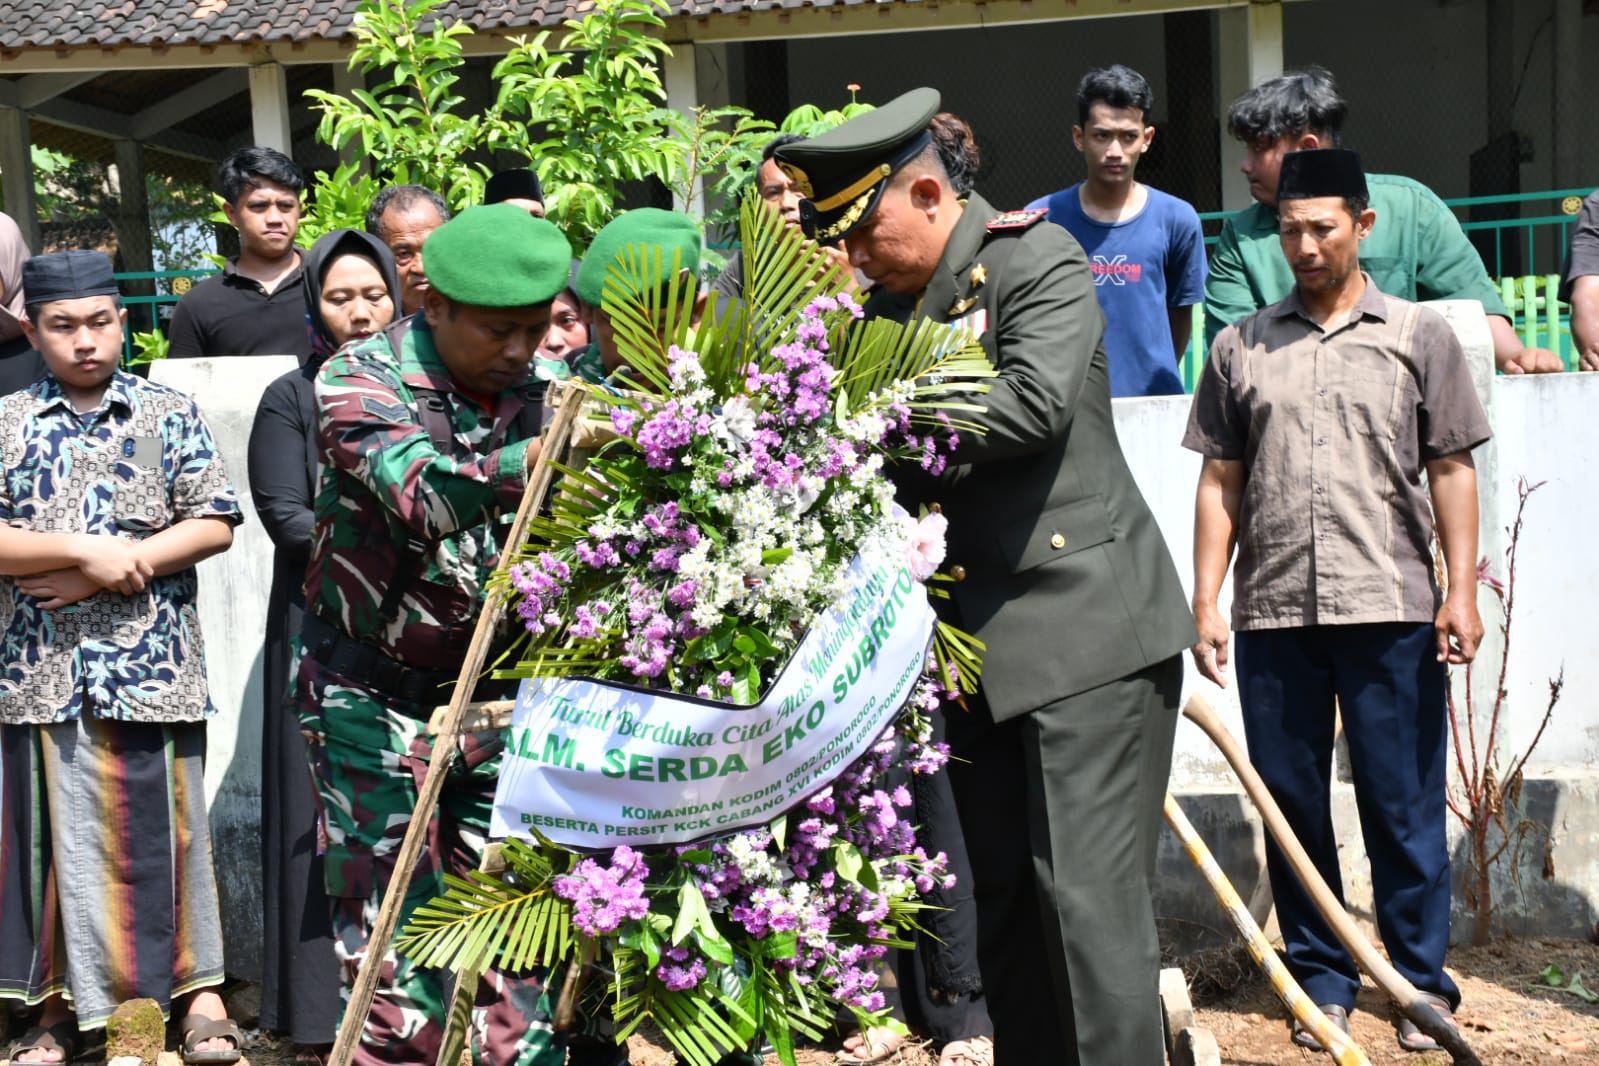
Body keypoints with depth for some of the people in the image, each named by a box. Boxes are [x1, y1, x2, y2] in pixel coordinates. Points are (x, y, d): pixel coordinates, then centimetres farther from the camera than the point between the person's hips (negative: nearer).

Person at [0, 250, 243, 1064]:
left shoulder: (169, 413, 4)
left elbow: (215, 523, -2)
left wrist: (109, 571, -10)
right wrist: (83, 551, -15)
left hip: (152, 663, -1)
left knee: (164, 829, 5)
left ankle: (197, 986, 17)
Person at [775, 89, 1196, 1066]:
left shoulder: (1037, 256, -7)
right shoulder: (891, 303, 14)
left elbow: (1037, 401, -23)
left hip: (1088, 627, -7)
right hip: (980, 645, 7)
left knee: (1089, 890, -8)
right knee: (1003, 893, 12)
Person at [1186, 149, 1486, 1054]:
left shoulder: (1419, 335, 8)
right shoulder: (1241, 347, 12)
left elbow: (1452, 469, 6)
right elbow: (1220, 481, 11)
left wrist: (1462, 590, -2)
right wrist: (1206, 602, 5)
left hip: (1391, 608, -2)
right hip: (1273, 613, 2)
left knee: (1403, 805, 1)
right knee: (1293, 803, 8)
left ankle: (1423, 984, 13)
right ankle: (1323, 978, 20)